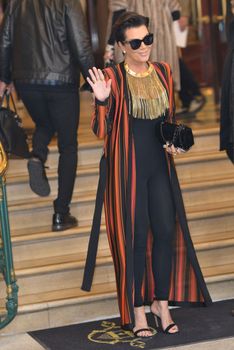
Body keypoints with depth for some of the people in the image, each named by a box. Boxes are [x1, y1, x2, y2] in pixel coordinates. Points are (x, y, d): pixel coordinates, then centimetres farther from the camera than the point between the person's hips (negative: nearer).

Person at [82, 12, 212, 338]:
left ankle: (162, 302, 20)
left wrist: (173, 143, 1)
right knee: (136, 237, 1)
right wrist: (102, 101, -27)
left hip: (159, 164, 5)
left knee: (166, 232, 4)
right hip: (127, 167, -5)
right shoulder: (112, 77, -9)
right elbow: (101, 131, -10)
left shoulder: (163, 72, 7)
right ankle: (137, 310, 14)